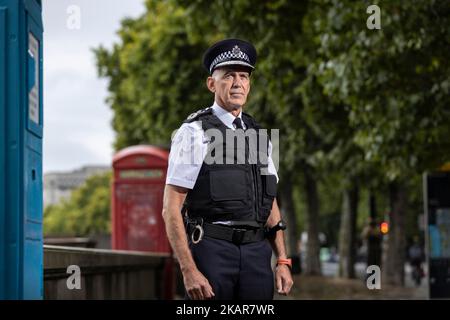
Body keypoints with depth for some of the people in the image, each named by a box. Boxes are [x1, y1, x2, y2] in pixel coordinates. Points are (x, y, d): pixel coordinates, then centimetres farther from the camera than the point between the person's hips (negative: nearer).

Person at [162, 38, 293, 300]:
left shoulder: (258, 135, 15)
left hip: (256, 250, 5)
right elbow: (171, 210, -8)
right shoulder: (194, 133, -4)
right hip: (212, 248, -5)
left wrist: (283, 261, 9)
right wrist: (189, 271, -16)